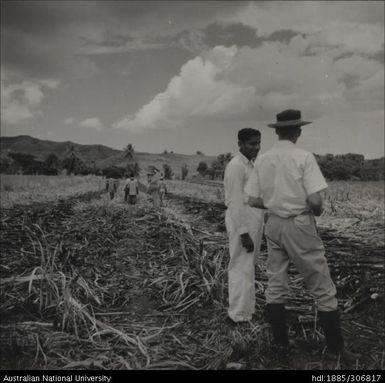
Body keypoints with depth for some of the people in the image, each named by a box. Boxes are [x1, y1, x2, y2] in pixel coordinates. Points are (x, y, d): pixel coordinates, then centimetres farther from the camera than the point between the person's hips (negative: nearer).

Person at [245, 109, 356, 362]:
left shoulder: (262, 160, 1)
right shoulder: (304, 157, -14)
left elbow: (254, 201, 3)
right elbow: (315, 200, -19)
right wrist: (318, 211, 3)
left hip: (274, 225, 5)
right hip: (300, 226, -5)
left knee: (275, 285, 14)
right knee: (322, 288, 7)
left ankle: (280, 341, 23)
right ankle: (336, 346, 17)